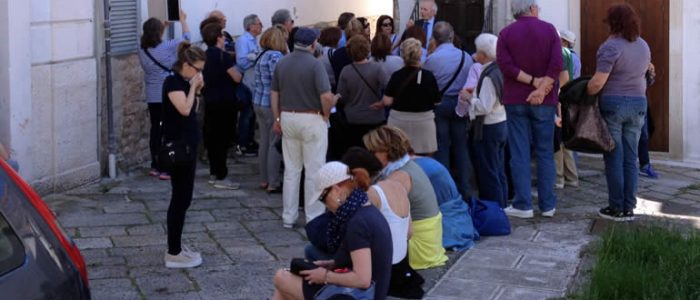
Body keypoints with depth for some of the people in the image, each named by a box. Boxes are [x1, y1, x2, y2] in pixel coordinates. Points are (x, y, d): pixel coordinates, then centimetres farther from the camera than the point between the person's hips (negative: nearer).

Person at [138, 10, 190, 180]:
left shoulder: (143, 50, 0)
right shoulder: (167, 47, -14)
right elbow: (186, 38, 1)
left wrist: (162, 27, 29)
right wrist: (183, 20, 16)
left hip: (152, 97, 6)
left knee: (155, 130, 13)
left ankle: (155, 166, 18)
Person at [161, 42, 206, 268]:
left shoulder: (184, 82, 12)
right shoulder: (172, 82, -15)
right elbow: (184, 109, -26)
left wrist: (196, 90, 3)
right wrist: (193, 87, -15)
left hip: (187, 145, 10)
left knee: (182, 198, 14)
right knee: (181, 198, -6)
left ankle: (176, 246, 23)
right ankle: (173, 254, -1)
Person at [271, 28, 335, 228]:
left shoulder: (282, 63, 4)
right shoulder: (314, 64, -14)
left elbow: (274, 93, 8)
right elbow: (326, 96, -22)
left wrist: (277, 119, 15)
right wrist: (326, 114, -5)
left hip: (287, 118, 6)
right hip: (312, 119, -6)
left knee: (291, 170, 13)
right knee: (314, 171, 3)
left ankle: (288, 217, 17)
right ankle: (314, 217, 6)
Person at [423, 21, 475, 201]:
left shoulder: (431, 59, -13)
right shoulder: (466, 57, -4)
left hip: (439, 104, -2)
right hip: (460, 104, 2)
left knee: (441, 147, 6)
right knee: (461, 146, 10)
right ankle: (465, 191, 12)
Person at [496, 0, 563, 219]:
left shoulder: (506, 33, 1)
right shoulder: (549, 30, -1)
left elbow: (504, 64, -12)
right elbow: (557, 64, -12)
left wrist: (533, 81, -12)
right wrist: (541, 89, -16)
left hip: (515, 100, 0)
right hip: (544, 102, 0)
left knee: (519, 153, 2)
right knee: (545, 153, 8)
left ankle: (523, 205, -1)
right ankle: (547, 205, 9)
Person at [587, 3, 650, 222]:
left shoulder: (610, 47, -14)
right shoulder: (643, 46, 9)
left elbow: (597, 82, -19)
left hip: (612, 105, -6)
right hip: (638, 105, 6)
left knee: (614, 158, 0)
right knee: (630, 158, 8)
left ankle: (616, 208, 3)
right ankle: (629, 208, 9)